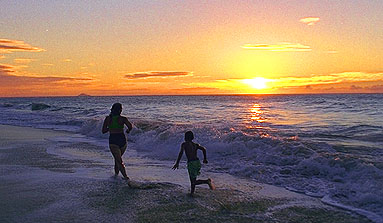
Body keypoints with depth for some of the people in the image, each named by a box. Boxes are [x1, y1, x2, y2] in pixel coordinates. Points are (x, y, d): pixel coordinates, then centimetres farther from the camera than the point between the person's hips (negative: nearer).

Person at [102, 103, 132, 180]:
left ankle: (125, 176, -20)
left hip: (113, 141, -1)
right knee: (118, 157, 25)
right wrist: (128, 130, 5)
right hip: (122, 139, 1)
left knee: (119, 161, -6)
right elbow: (130, 126, -17)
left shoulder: (107, 119, 2)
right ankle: (116, 173, 34)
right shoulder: (122, 118, -2)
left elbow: (103, 131, 5)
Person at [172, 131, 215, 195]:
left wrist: (177, 163, -12)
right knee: (192, 178, 26)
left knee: (194, 182, -4)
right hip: (198, 163, 6)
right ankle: (192, 192, 29)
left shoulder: (184, 144, 3)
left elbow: (181, 152, -13)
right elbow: (203, 149, -1)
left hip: (191, 163, -6)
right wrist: (205, 158, 11)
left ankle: (207, 181, -24)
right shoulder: (196, 145, 14)